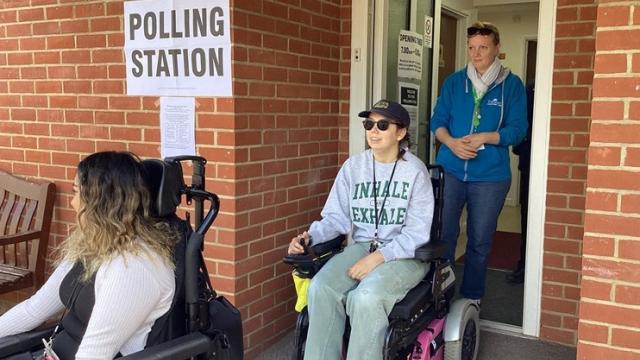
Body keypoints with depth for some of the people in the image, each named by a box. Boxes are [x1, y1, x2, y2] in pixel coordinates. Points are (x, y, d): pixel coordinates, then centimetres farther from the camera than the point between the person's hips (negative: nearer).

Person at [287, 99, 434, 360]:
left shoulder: (415, 170, -6)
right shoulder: (353, 166, 5)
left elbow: (417, 232, -11)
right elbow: (336, 217, 5)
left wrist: (379, 257, -22)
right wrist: (310, 236, -15)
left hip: (405, 254, -4)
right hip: (361, 246, 4)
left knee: (366, 298, -32)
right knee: (320, 288, -24)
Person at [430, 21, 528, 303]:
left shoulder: (511, 84, 2)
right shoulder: (454, 82, 8)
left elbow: (517, 129, -3)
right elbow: (437, 121, 5)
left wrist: (484, 138, -18)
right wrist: (451, 142, -15)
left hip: (490, 175, -1)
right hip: (450, 171, 1)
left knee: (479, 242, 9)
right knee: (442, 236, 3)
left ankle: (471, 299, 23)